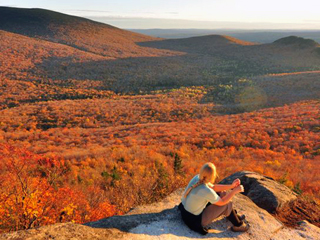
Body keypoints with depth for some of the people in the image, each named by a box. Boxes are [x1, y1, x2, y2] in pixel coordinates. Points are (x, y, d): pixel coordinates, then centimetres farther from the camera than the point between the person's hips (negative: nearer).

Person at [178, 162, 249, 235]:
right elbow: (222, 202, -12)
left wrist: (231, 186, 1)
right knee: (227, 203, 0)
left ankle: (235, 216, 34)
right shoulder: (207, 191, -32)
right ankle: (238, 225, 25)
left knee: (221, 193, 13)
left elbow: (213, 187, 6)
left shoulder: (197, 177, -10)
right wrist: (235, 190, -3)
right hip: (194, 220, -7)